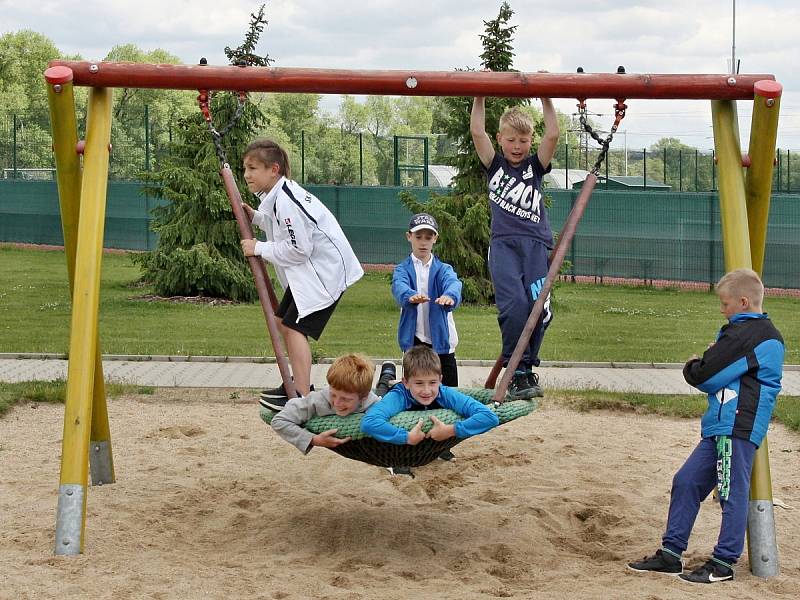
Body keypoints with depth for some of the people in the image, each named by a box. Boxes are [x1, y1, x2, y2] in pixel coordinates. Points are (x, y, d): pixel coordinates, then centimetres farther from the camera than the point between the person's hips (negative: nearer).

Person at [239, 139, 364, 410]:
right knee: (284, 322, 16)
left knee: (295, 326, -15)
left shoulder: (286, 201, -24)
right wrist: (255, 217, 6)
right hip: (308, 268, 11)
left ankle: (302, 398, -17)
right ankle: (299, 383, 28)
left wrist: (259, 249, -15)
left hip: (326, 269, -11)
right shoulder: (276, 194, 6)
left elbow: (298, 249, -24)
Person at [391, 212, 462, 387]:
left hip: (441, 340, 1)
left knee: (450, 390, 2)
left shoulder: (443, 269, 4)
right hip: (414, 339, -1)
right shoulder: (403, 269, 2)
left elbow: (452, 283, -19)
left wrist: (449, 296, -44)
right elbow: (399, 286, -21)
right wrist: (410, 296, -45)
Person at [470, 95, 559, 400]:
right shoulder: (494, 165, 16)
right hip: (504, 243, -1)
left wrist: (545, 98, -1)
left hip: (535, 244, 2)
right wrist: (479, 97, 3)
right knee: (514, 304, -19)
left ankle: (527, 369, 9)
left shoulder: (535, 166, 16)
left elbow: (553, 135, 2)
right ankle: (516, 374, -11)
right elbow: (477, 131, 4)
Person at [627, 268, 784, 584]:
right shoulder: (768, 335, 18)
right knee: (686, 481, 10)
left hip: (737, 427, -11)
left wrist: (692, 367, 8)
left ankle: (723, 563, 3)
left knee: (732, 492, -4)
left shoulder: (744, 334, -14)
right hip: (722, 425, 11)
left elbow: (705, 376, -12)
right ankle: (671, 554, 14)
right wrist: (703, 365, 10)